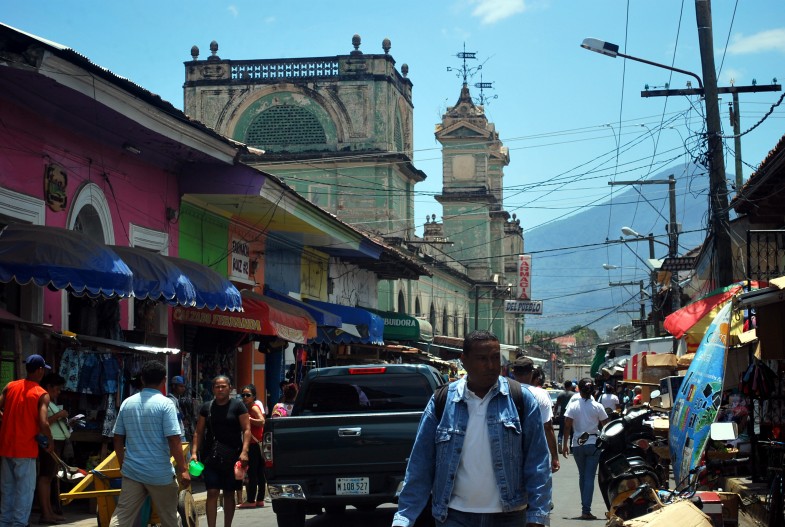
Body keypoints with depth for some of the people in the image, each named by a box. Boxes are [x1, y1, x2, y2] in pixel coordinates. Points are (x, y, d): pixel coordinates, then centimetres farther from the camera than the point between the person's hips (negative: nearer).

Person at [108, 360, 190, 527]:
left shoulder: (127, 403, 6)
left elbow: (117, 439, 11)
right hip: (160, 473, -4)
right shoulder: (165, 404, -9)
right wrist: (183, 469, -9)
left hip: (132, 471, 4)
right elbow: (174, 440, -14)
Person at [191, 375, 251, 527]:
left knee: (229, 493, 9)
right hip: (211, 456, 1)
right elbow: (199, 432, 12)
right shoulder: (206, 407, 9)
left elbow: (246, 430, -3)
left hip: (232, 456, -1)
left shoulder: (237, 406, 1)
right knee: (212, 493, -9)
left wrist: (244, 452, -15)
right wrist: (194, 452, 0)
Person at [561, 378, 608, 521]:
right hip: (593, 444, -1)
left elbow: (567, 425, -6)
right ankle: (586, 510, -10)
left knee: (582, 475, 17)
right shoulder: (597, 407, -4)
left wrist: (565, 444, 0)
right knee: (589, 477, -2)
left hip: (577, 445, 1)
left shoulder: (573, 405, -4)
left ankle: (585, 507, 21)